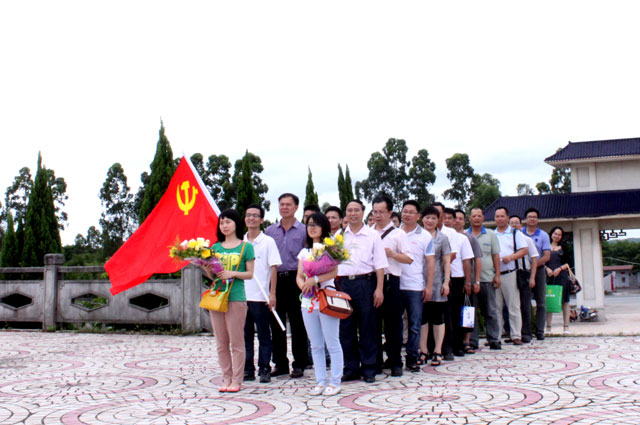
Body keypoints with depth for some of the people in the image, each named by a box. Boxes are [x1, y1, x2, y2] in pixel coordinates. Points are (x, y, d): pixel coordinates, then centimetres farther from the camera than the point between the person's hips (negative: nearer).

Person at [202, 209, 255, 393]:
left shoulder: (245, 246, 1)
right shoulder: (216, 247, 12)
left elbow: (250, 273, -1)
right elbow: (212, 275, 15)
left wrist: (232, 273, -15)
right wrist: (206, 270, -6)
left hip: (236, 297, -4)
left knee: (236, 342, -1)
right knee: (221, 343, 8)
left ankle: (236, 380, 7)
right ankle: (226, 378, 18)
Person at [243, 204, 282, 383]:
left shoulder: (268, 241, 0)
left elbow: (273, 268, -4)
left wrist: (272, 294, -10)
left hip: (261, 297, -4)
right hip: (241, 295, 4)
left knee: (263, 335, 2)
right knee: (245, 334, 8)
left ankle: (264, 369, 9)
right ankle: (247, 369, 16)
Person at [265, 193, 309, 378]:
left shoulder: (304, 230, 2)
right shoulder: (270, 231, 12)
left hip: (295, 279, -3)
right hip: (275, 280, 3)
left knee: (298, 324, 1)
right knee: (276, 323, 7)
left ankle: (299, 364, 10)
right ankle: (280, 363, 17)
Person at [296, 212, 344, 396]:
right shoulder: (304, 252, 16)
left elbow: (333, 272, -12)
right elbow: (299, 276, 12)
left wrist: (314, 279, -23)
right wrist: (303, 286, -9)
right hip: (308, 302, 6)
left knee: (332, 344, -2)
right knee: (315, 346, 9)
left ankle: (335, 382, 4)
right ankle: (320, 381, 16)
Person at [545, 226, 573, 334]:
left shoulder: (563, 248, 12)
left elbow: (568, 263, 8)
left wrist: (560, 268, -10)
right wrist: (547, 269, -10)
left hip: (562, 276, 1)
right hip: (549, 276, 0)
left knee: (564, 301, 1)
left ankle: (566, 326, 6)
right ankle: (548, 327, 3)